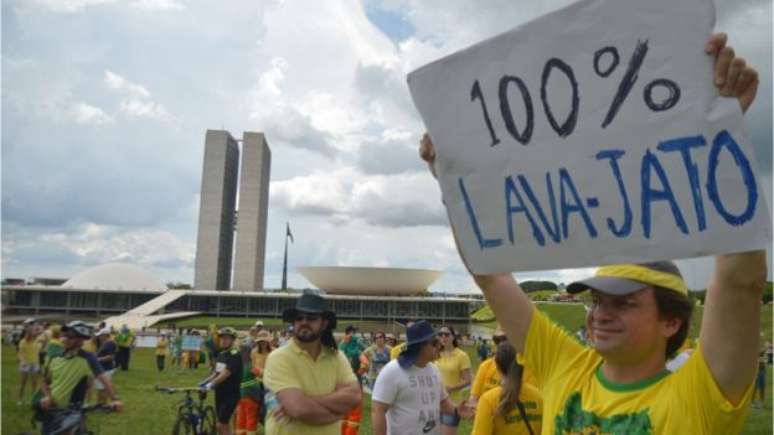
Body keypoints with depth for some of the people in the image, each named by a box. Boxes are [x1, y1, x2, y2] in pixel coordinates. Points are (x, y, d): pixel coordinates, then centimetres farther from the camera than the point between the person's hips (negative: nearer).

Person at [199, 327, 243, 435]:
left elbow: (226, 373, -26)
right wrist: (204, 382, 3)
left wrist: (211, 384, -33)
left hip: (231, 394, -8)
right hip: (220, 393, 8)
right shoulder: (221, 354, 9)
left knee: (221, 425, -8)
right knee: (224, 424, 14)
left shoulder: (235, 355, -16)